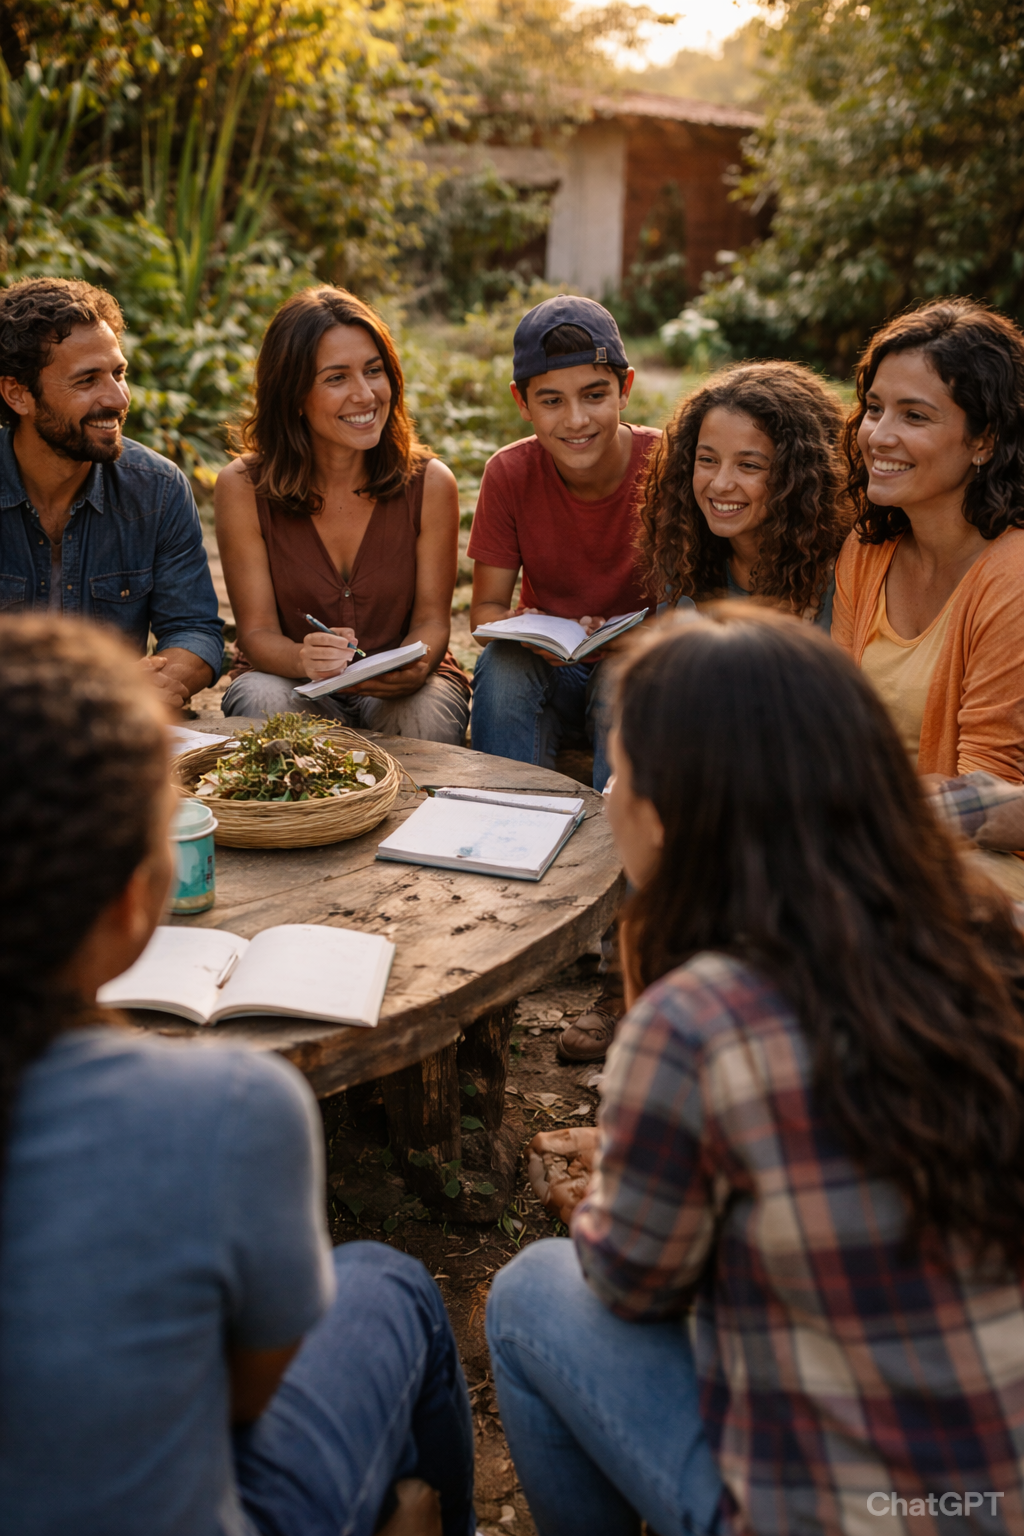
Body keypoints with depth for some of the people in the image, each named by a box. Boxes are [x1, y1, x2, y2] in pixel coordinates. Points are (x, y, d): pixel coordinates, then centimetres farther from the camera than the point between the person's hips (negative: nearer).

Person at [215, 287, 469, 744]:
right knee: (263, 703, -34)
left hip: (401, 686, 1)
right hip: (289, 678, 0)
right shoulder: (243, 488, -10)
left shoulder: (430, 483, -8)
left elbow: (431, 619, -4)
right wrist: (303, 659, -33)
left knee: (424, 717, -33)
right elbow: (257, 629, -8)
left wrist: (413, 668, -29)